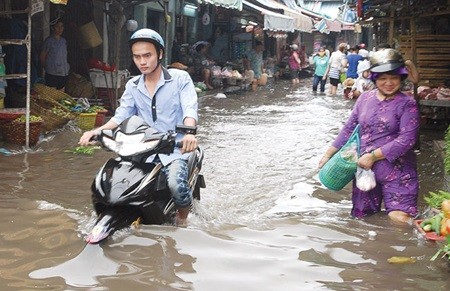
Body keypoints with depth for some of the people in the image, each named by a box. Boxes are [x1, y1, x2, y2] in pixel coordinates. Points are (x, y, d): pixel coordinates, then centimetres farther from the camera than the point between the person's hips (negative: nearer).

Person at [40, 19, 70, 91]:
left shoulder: (63, 40, 11)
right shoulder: (49, 41, -7)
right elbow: (42, 57, -3)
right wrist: (47, 68, 2)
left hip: (64, 73, 6)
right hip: (52, 74, -6)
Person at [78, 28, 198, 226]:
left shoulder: (180, 78, -2)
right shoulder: (133, 86, 12)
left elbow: (190, 108, -16)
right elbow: (121, 116, 5)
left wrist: (189, 132, -38)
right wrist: (97, 131, -14)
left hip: (175, 148, -4)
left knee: (176, 184, -30)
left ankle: (182, 218, 2)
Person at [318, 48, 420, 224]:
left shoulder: (407, 104, -8)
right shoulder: (365, 98, 6)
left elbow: (407, 139, -17)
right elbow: (349, 129, 13)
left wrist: (373, 155, -18)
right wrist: (329, 154, 12)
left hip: (396, 172, -4)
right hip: (365, 170, 5)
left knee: (399, 219, -15)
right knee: (360, 218, 11)